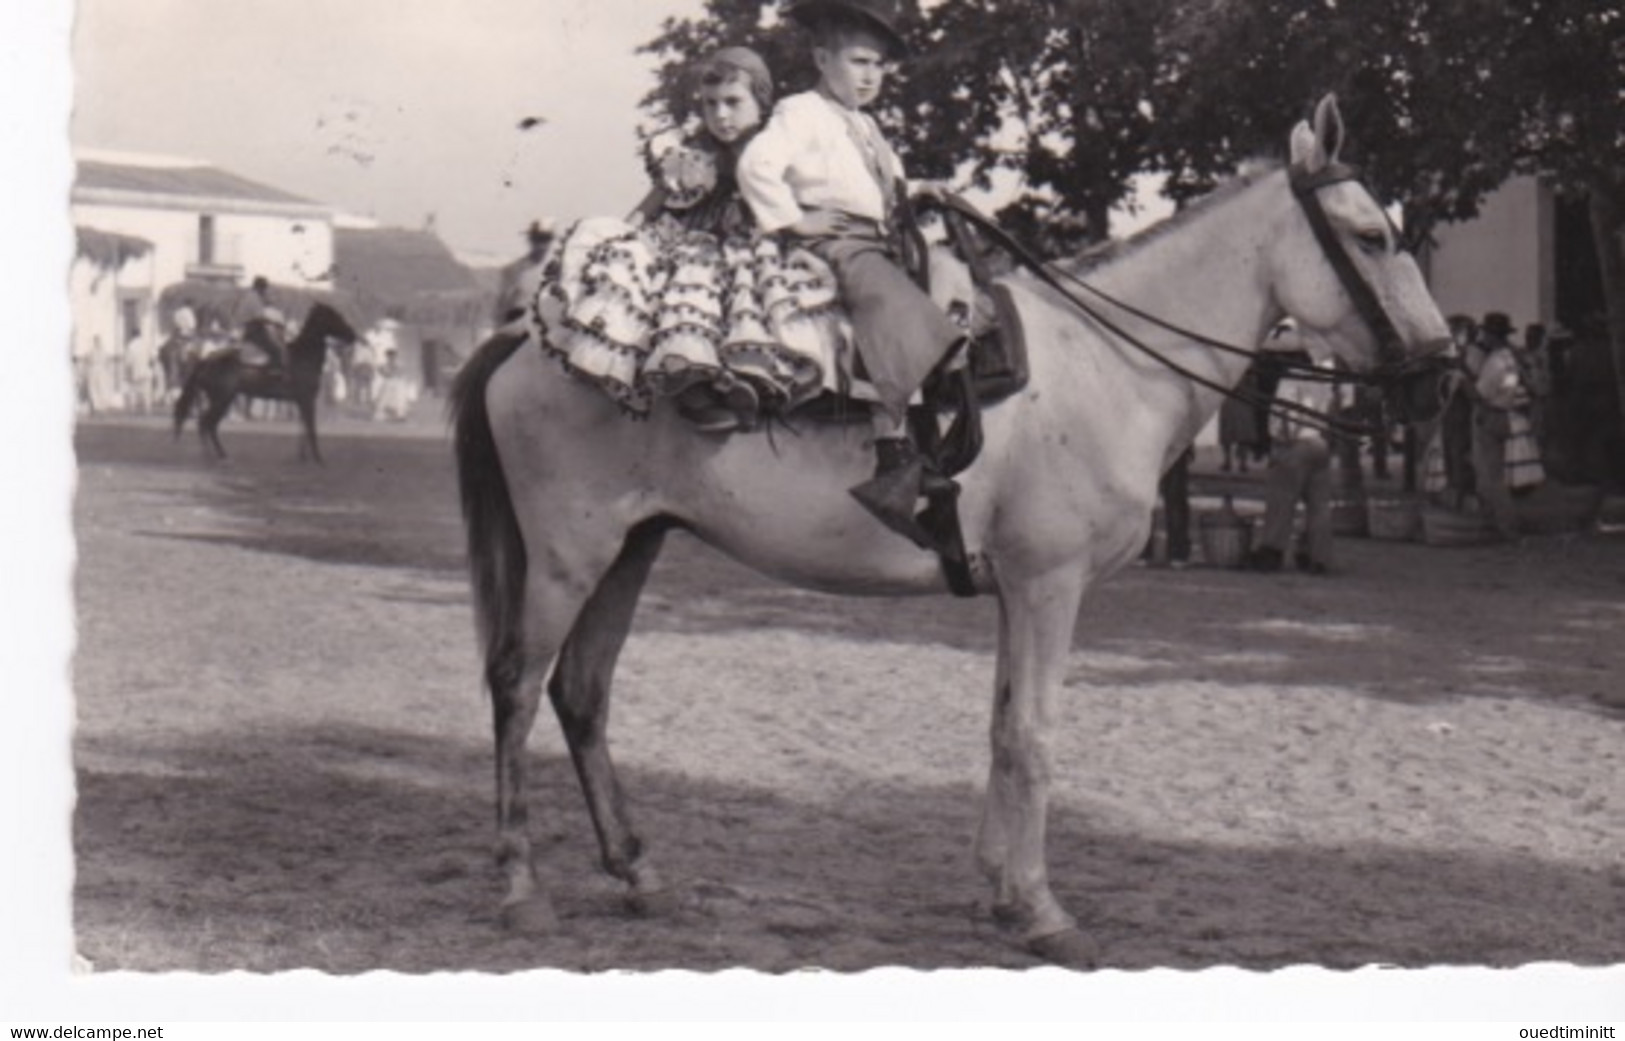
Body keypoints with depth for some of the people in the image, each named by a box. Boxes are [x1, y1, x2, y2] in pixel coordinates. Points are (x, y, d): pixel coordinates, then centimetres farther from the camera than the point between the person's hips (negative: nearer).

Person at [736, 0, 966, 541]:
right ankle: (894, 459, -40)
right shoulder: (801, 113, -2)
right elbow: (757, 164, -16)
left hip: (881, 244, 10)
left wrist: (916, 192, 18)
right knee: (894, 307, -30)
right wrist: (793, 219, -16)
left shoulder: (867, 128, 27)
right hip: (833, 243, -10)